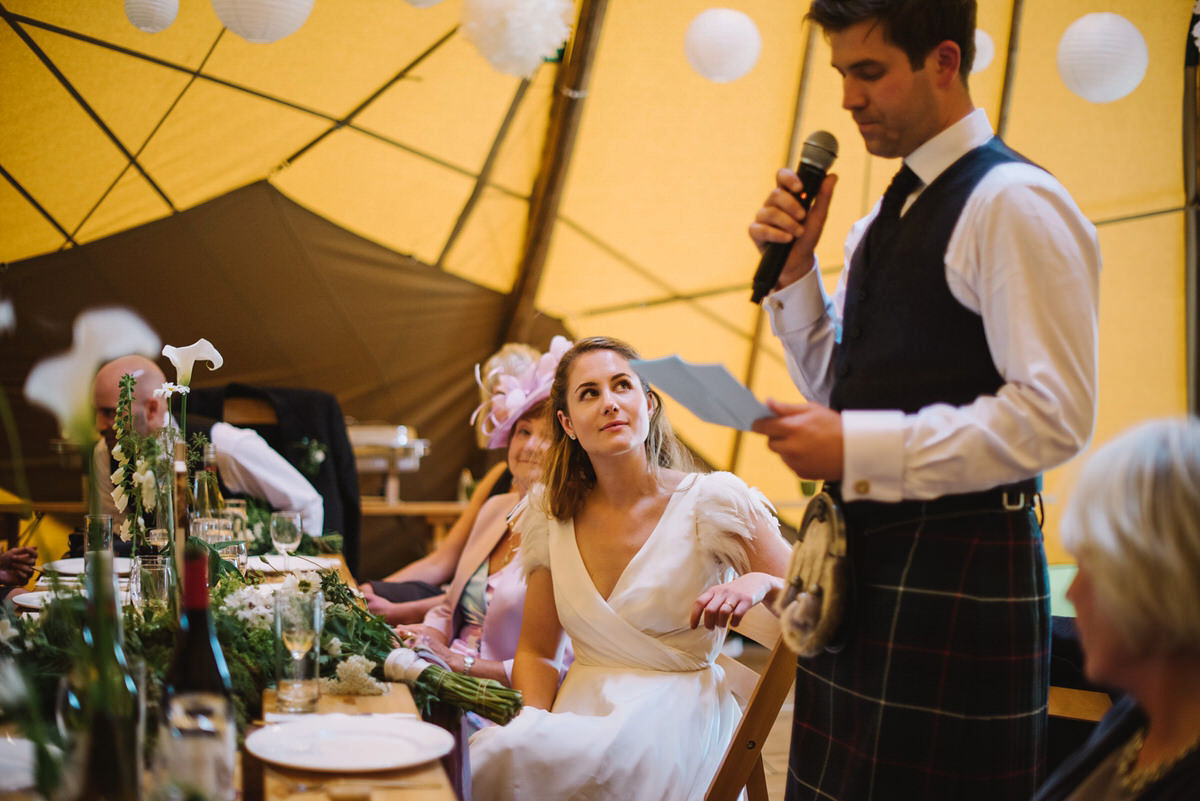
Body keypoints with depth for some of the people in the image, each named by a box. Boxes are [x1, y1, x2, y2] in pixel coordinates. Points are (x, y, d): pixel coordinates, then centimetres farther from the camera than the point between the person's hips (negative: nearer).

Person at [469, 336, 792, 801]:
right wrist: (533, 723, -9)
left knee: (501, 760, -31)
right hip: (579, 712, 5)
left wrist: (759, 583, -24)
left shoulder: (712, 501, -6)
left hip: (676, 718, -4)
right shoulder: (550, 514, 7)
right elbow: (536, 652, 12)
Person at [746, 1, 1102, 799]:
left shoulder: (1014, 203, -13)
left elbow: (1054, 417, -20)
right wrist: (794, 268, 5)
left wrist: (856, 450, -21)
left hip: (959, 569, -8)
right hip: (868, 554, 9)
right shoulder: (886, 216, 15)